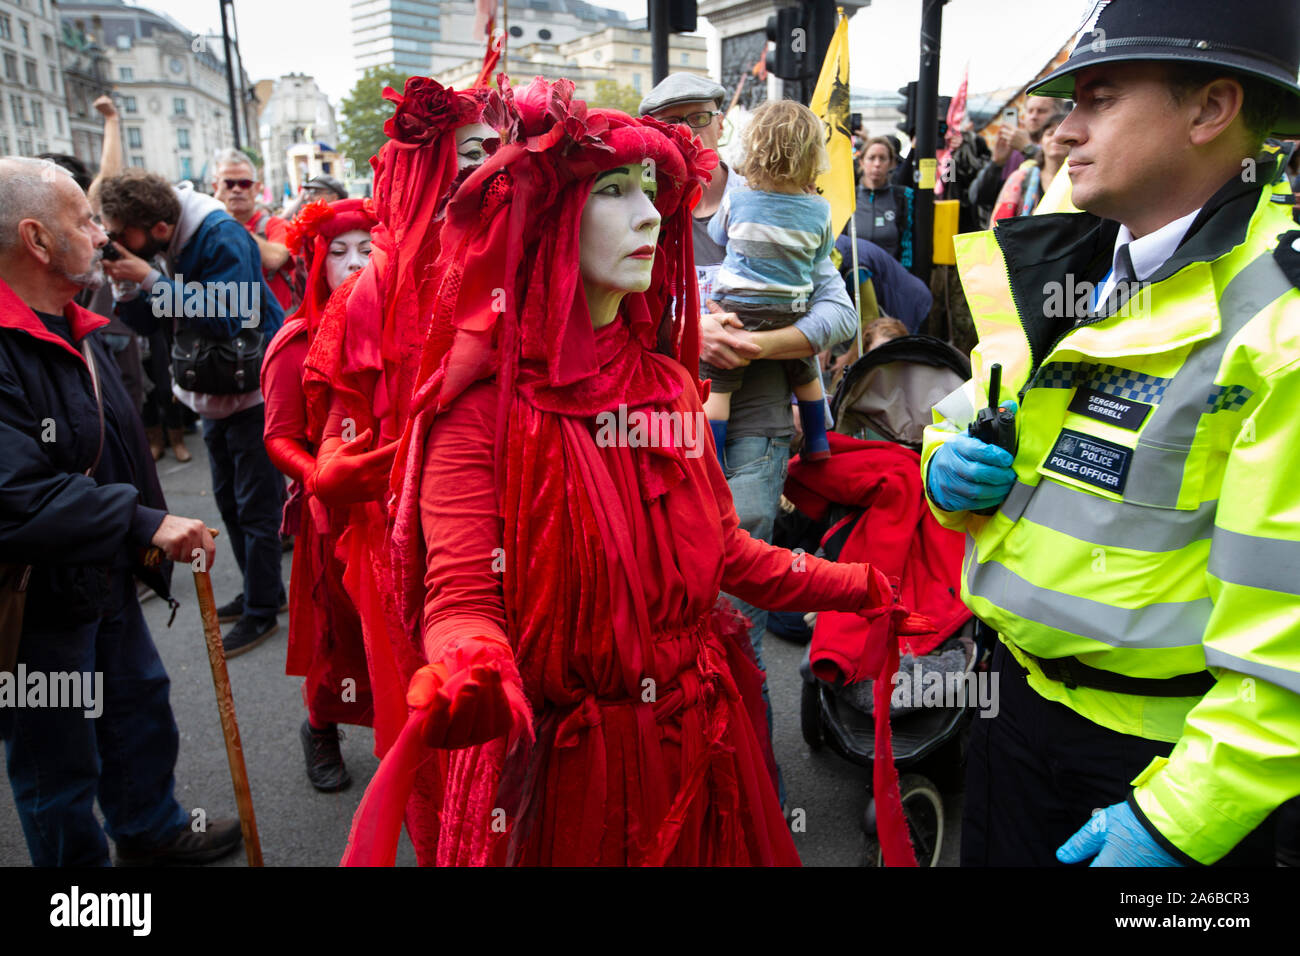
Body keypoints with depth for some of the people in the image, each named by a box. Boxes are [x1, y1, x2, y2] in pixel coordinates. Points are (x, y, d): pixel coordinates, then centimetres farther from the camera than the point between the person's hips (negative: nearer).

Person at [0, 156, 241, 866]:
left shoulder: (76, 330, 8)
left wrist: (153, 534, 15)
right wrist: (145, 522, -31)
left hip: (108, 582, 10)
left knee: (142, 709, 25)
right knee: (59, 762, 11)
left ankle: (150, 829, 48)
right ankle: (79, 858, 33)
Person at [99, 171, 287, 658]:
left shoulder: (223, 238, -22)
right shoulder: (163, 249, 1)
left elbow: (223, 318, -30)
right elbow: (147, 323, 2)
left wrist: (148, 279, -28)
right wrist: (124, 283, -16)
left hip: (253, 393, -9)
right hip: (214, 395, 9)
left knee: (256, 507, -1)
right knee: (229, 500, 17)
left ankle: (261, 612, 12)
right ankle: (261, 592, 32)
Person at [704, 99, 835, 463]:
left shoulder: (736, 199, -8)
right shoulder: (818, 209, -4)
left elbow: (716, 234, 9)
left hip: (738, 310, -3)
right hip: (792, 311, 3)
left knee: (716, 387, 0)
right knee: (805, 374, 24)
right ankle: (817, 443, 39)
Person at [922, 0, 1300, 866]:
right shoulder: (1064, 271, 3)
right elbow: (967, 422, 14)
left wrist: (1177, 822, -19)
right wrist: (950, 469, -9)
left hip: (1178, 751, -6)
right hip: (1024, 697, 6)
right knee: (997, 852, 21)